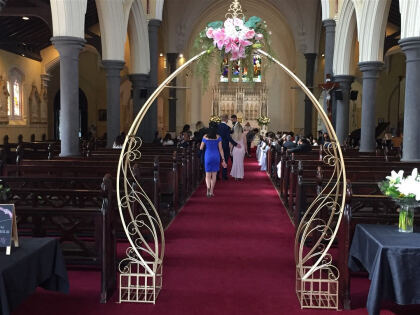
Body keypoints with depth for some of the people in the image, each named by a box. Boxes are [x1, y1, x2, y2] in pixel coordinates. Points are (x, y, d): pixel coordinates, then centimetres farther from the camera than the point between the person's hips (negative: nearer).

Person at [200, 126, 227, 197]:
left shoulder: (205, 137, -3)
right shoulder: (218, 137, -4)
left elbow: (201, 148, 4)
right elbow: (220, 149, -3)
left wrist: (201, 147, 29)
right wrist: (223, 160, 1)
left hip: (208, 156, 0)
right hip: (216, 156, 0)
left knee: (208, 175, 5)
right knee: (214, 175, 11)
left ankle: (208, 187, -22)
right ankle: (211, 191, 13)